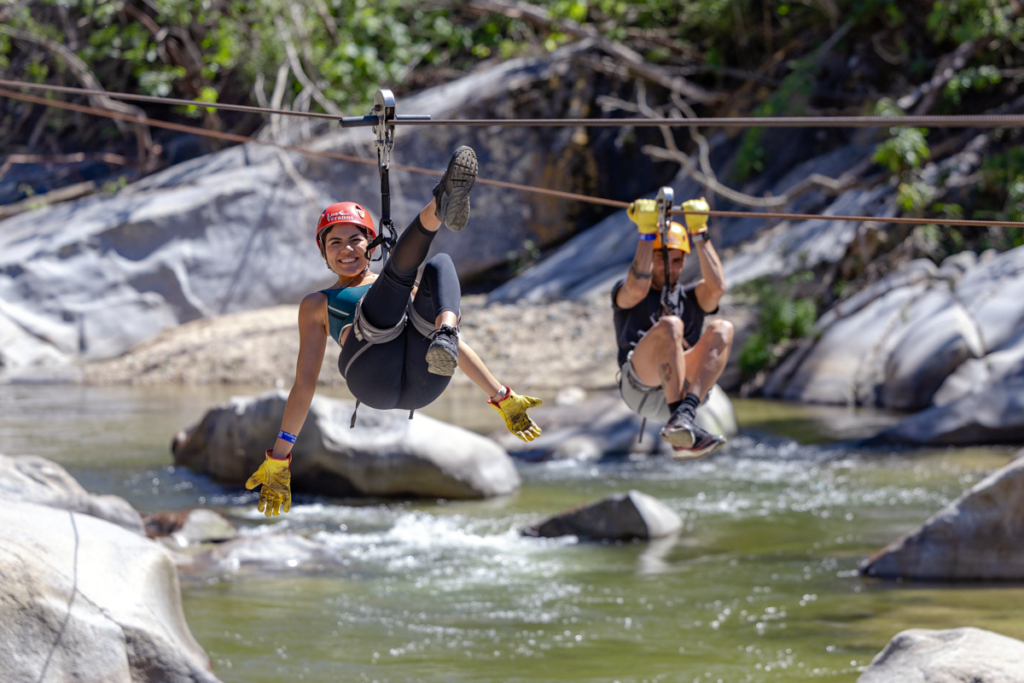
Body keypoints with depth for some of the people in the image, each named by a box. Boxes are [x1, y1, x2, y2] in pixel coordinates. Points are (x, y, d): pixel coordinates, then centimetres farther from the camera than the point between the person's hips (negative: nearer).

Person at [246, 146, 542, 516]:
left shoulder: (404, 290, 38)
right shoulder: (317, 305, 32)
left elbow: (460, 348, 34)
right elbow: (304, 383, 26)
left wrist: (501, 398, 22)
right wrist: (279, 459, 17)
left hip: (421, 380, 3)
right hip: (371, 374, -2)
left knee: (439, 264, -17)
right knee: (401, 265, -21)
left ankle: (444, 337, -51)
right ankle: (440, 206, -55)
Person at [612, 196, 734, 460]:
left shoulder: (691, 298, 28)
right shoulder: (624, 293, 20)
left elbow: (717, 287, 4)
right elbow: (638, 288, -6)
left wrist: (699, 233, 2)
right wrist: (647, 233, -5)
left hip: (681, 386, 3)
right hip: (638, 384, -3)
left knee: (721, 330, -23)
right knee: (669, 325, -32)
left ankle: (683, 416, -43)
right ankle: (683, 426, -44)